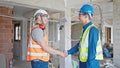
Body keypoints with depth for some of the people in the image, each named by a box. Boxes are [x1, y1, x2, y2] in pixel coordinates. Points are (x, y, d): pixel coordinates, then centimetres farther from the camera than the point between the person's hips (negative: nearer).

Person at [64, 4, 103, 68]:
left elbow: (92, 50, -20)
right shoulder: (85, 29, 8)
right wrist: (68, 52, 10)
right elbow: (79, 44, 16)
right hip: (84, 63, 9)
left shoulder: (93, 30, -19)